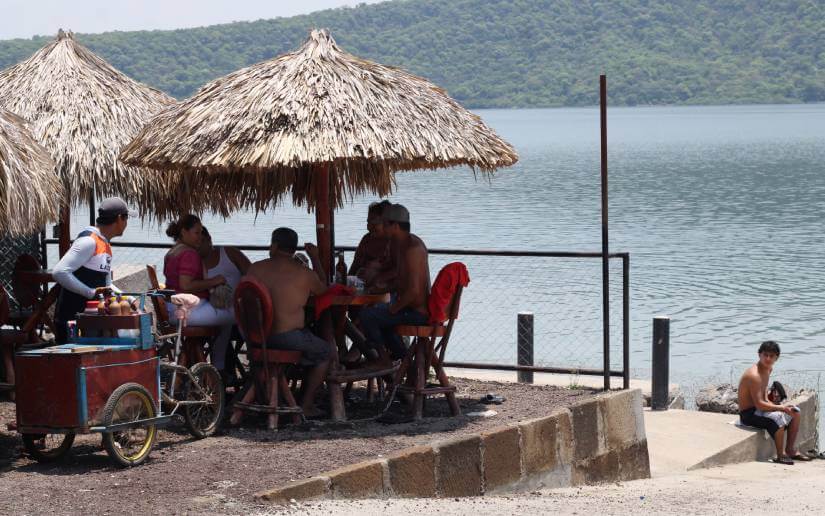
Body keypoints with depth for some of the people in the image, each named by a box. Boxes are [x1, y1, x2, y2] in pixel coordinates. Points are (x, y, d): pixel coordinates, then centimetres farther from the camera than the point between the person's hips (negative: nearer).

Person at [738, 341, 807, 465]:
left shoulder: (768, 369, 6)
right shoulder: (754, 375, -26)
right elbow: (759, 404, -29)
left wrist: (778, 407, -3)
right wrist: (781, 408, -25)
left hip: (760, 408, 11)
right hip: (748, 414, -10)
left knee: (795, 412, 12)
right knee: (778, 418, -34)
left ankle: (790, 450, 20)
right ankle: (780, 455, -18)